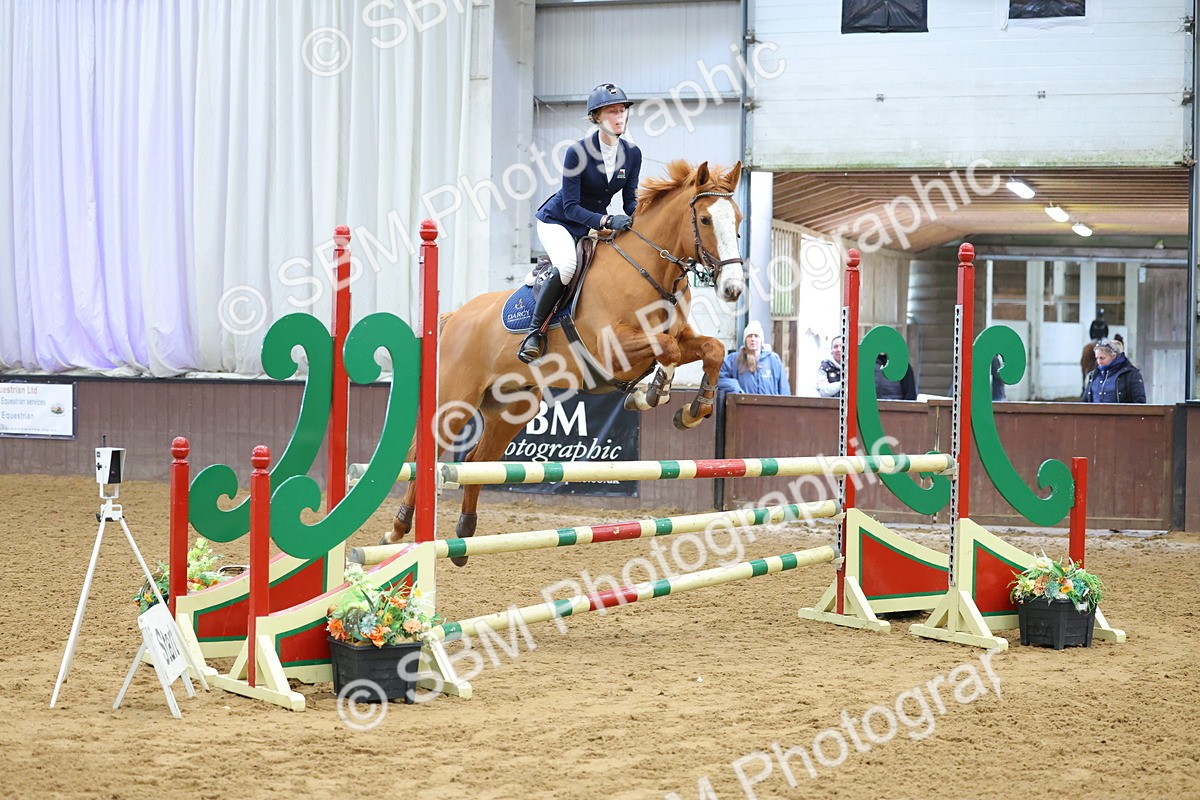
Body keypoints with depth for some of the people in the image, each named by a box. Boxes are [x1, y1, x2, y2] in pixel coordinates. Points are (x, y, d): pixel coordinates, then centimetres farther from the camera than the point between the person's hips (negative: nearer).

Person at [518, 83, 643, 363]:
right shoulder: (578, 152, -22)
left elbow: (630, 201, -1)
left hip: (595, 223, 6)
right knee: (567, 266, -34)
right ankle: (535, 331, -21)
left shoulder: (632, 154, -6)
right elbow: (571, 206, -23)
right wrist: (606, 221, -37)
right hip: (558, 221, -6)